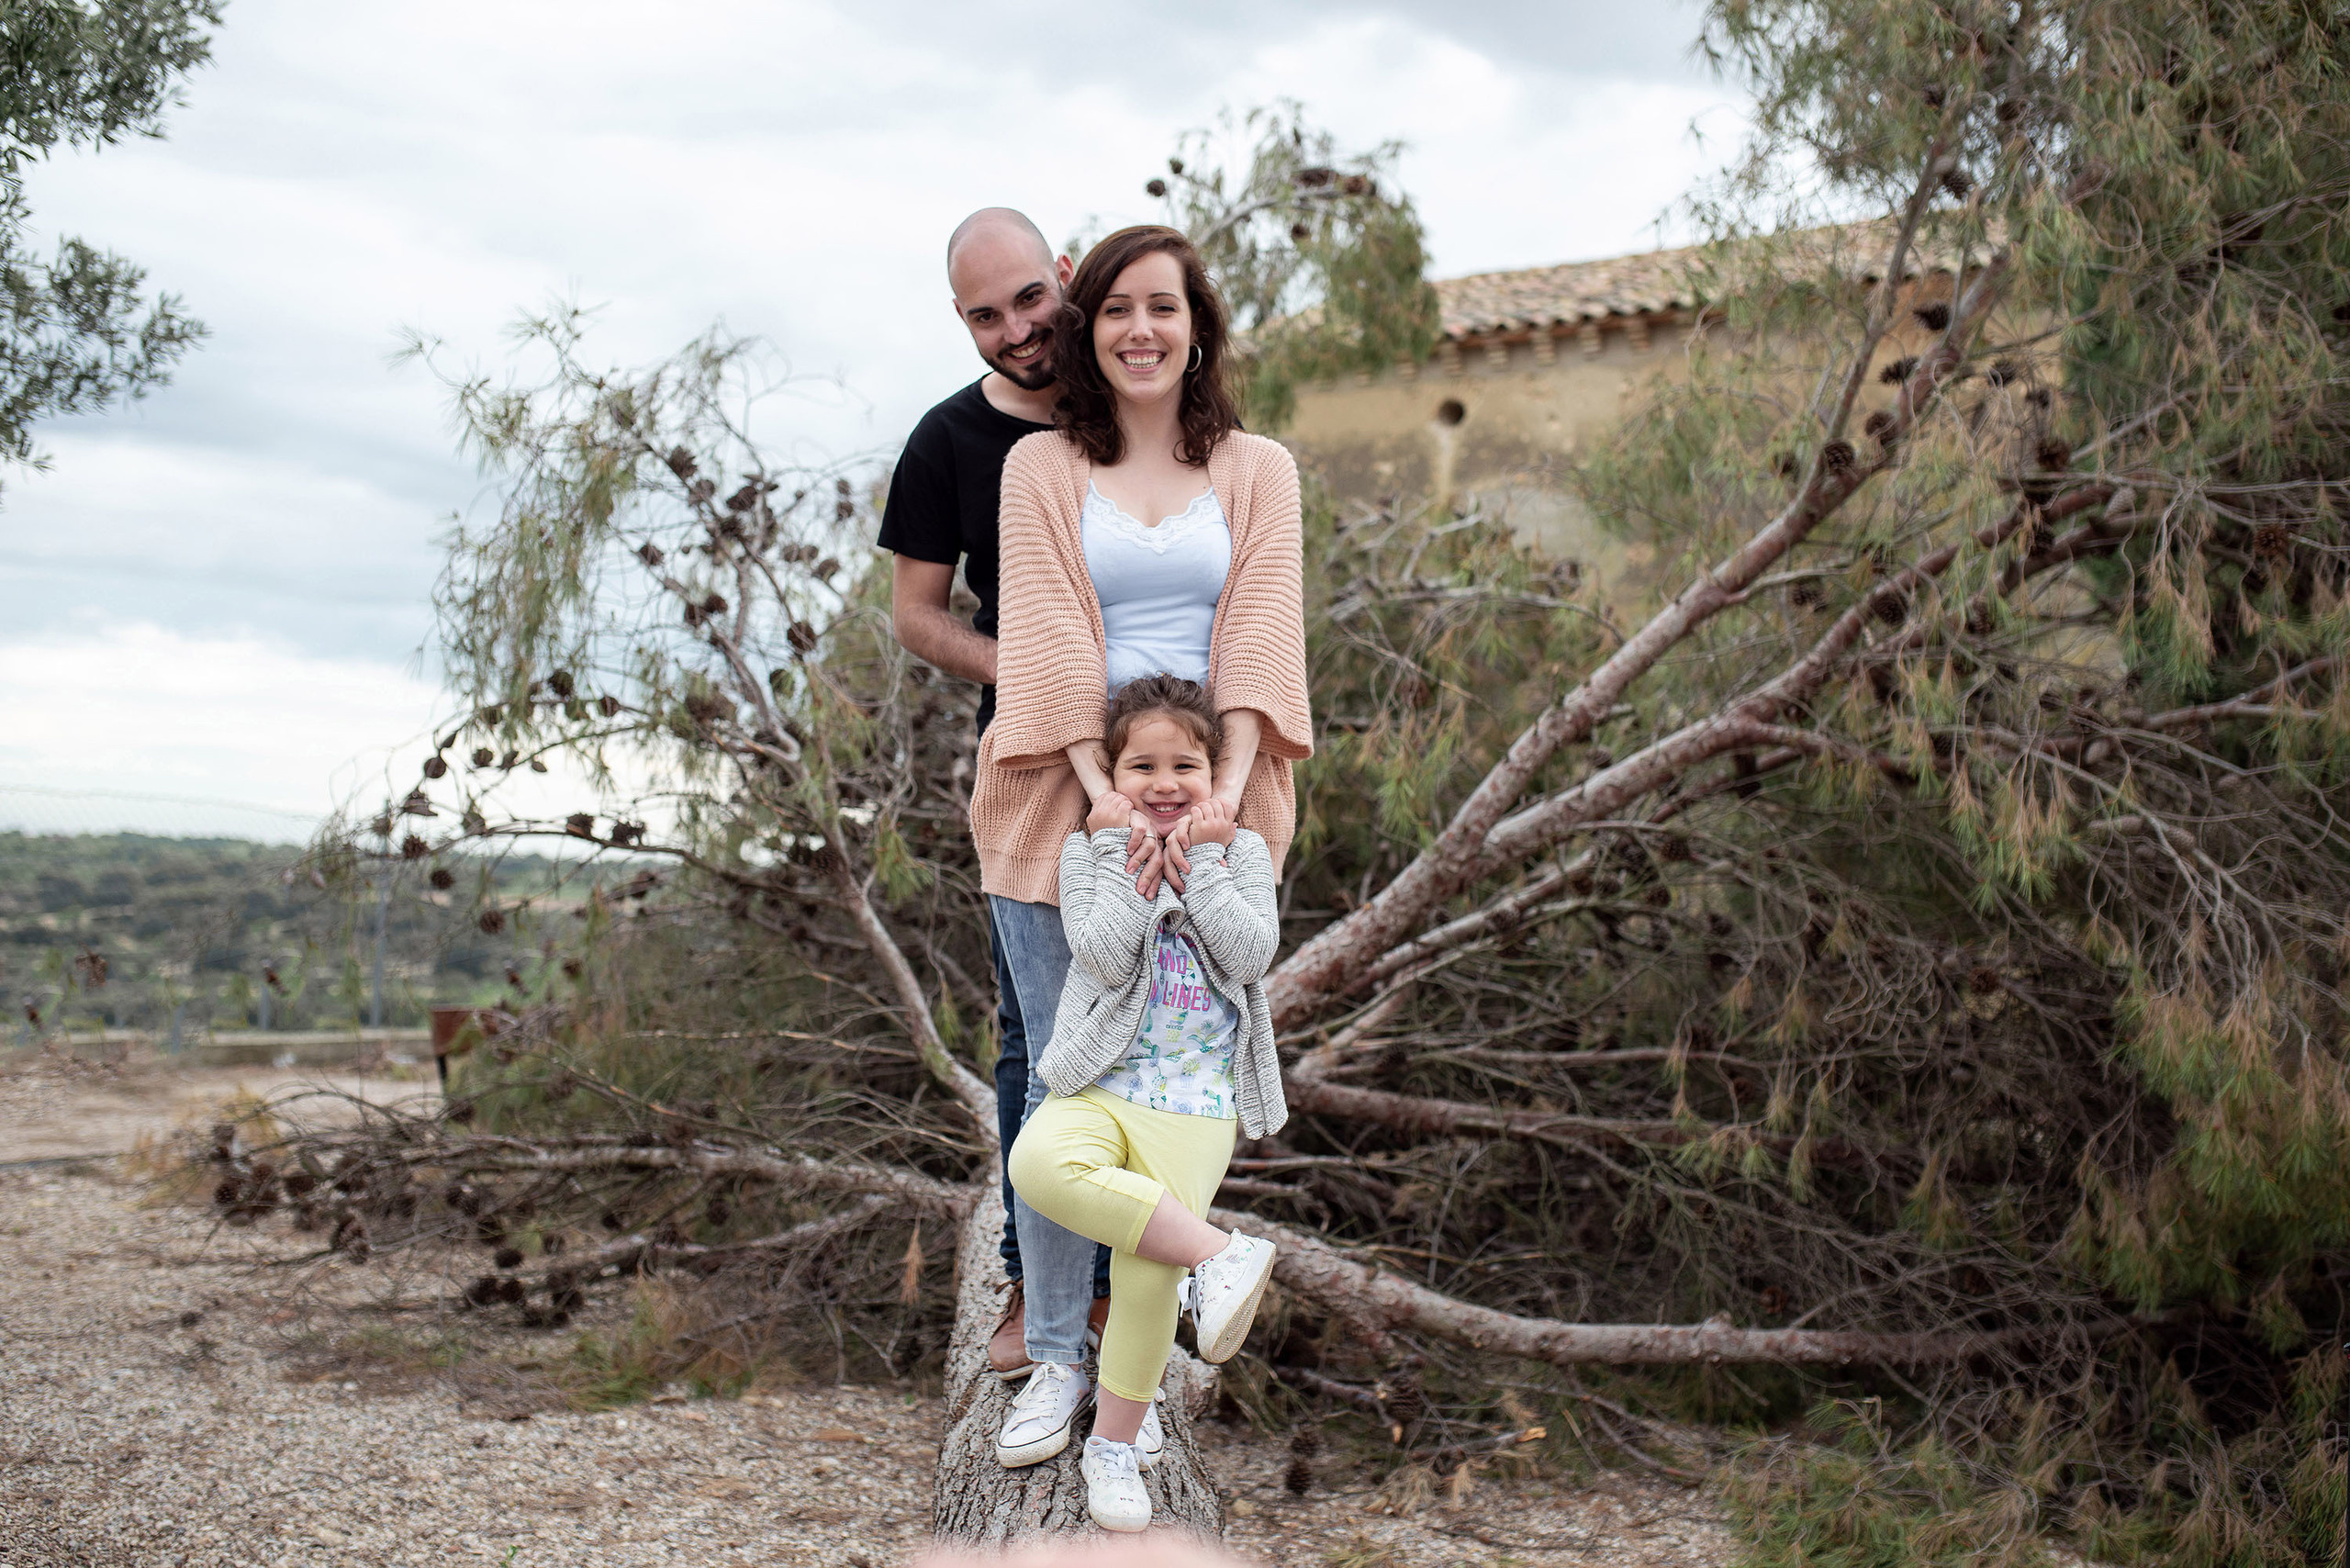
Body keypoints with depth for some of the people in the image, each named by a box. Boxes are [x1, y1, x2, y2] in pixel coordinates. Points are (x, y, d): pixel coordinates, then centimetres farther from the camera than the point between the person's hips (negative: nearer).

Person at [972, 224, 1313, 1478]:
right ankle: (1055, 1357, 12)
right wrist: (1112, 798, -18)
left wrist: (1225, 794, -17)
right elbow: (1046, 643, -5)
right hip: (1065, 800, -1)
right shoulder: (1040, 469, 6)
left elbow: (1261, 634, -2)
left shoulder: (1256, 470, 10)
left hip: (1208, 810, 1)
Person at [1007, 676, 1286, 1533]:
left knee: (1147, 1272, -10)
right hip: (1101, 1079, 0)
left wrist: (1203, 859, -10)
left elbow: (1252, 955, -8)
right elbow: (1105, 958, -11)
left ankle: (1114, 1445, 11)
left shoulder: (1241, 850, 7)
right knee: (1039, 1165, -33)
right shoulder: (1090, 849, 5)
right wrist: (1120, 851, -11)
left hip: (1196, 1099, 0)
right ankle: (1220, 1254, -27)